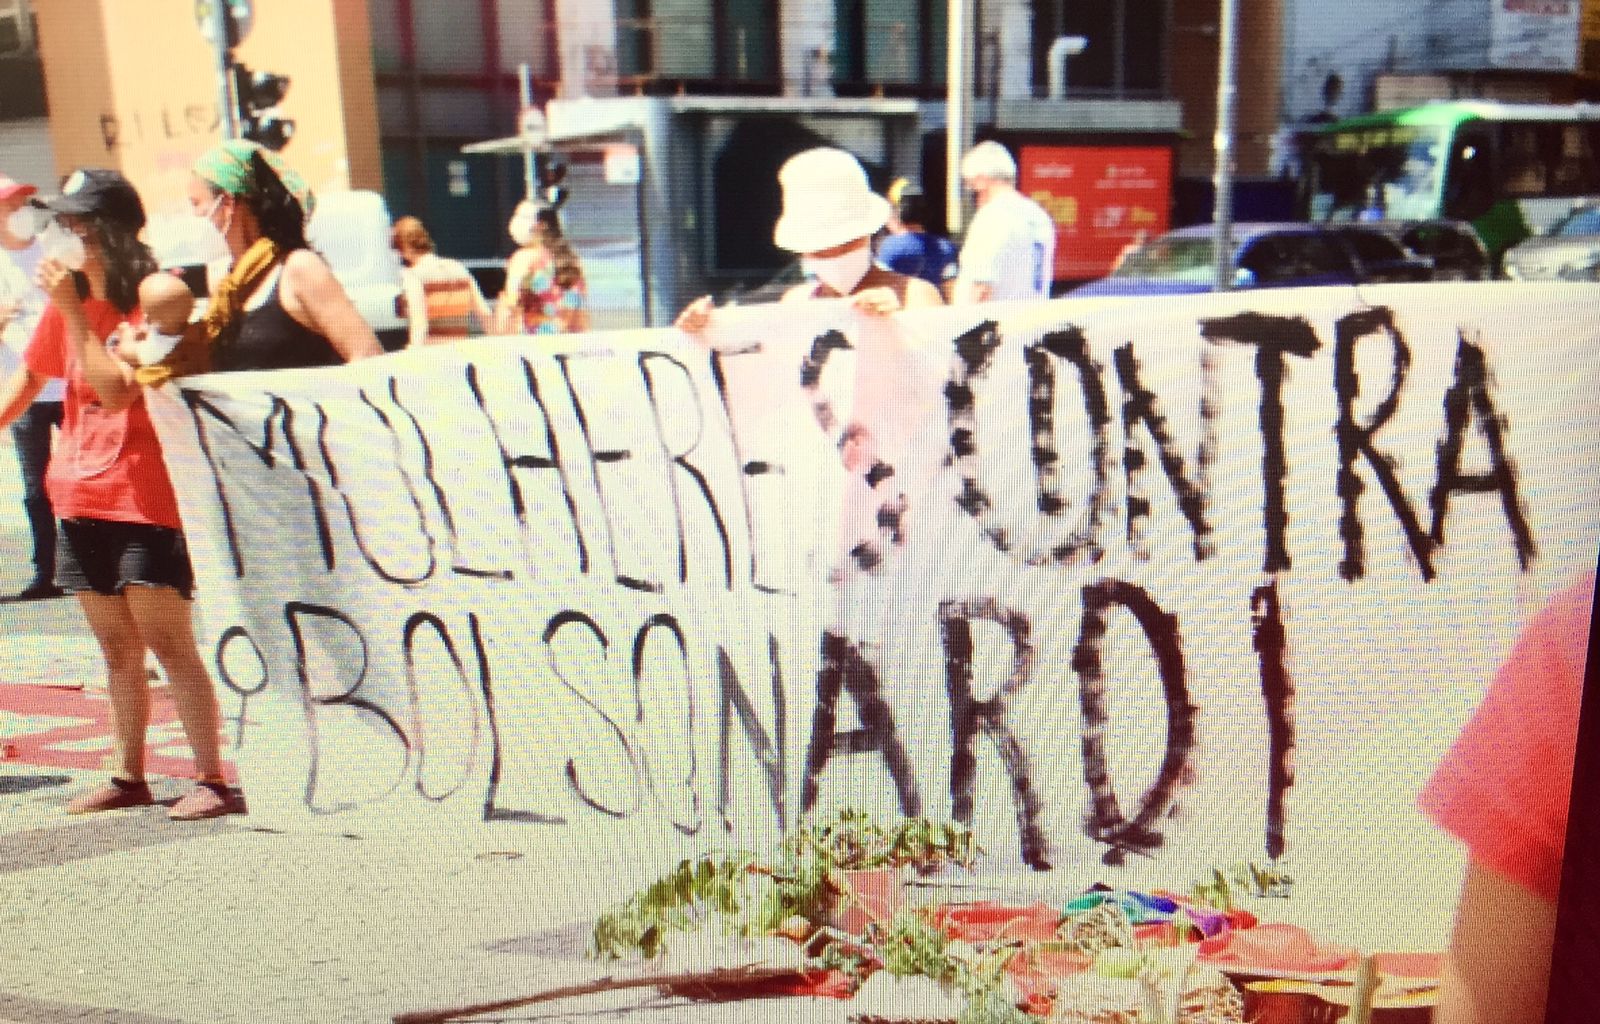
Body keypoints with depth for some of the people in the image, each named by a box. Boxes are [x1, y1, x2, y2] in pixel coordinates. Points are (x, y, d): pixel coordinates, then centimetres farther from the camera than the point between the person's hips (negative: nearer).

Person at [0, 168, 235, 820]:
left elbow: (117, 389, -19)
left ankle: (213, 778, -2)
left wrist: (71, 310, -18)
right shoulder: (68, 301, 10)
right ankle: (128, 776, 22)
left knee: (168, 644, -7)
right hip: (81, 500, 7)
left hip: (145, 501, -7)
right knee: (117, 650, 13)